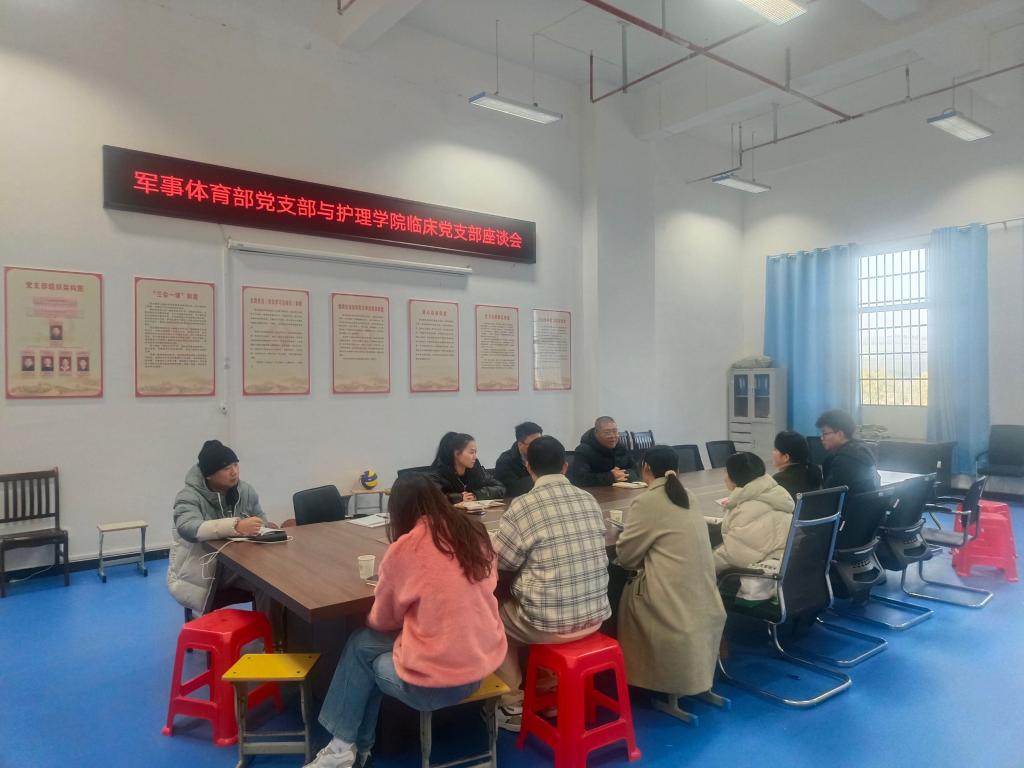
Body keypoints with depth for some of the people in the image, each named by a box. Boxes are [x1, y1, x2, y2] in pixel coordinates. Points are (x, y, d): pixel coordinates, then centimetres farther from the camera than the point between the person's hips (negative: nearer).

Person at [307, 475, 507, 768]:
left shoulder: (406, 548, -14)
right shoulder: (476, 533, 0)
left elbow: (382, 620, 2)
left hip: (437, 681, -6)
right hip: (485, 662, 6)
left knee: (361, 645, 18)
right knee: (367, 641, 22)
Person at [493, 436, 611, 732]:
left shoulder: (523, 506, -15)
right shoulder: (590, 501, 1)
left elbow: (500, 562, -7)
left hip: (549, 623, -5)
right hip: (595, 615, 6)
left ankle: (513, 707, 26)